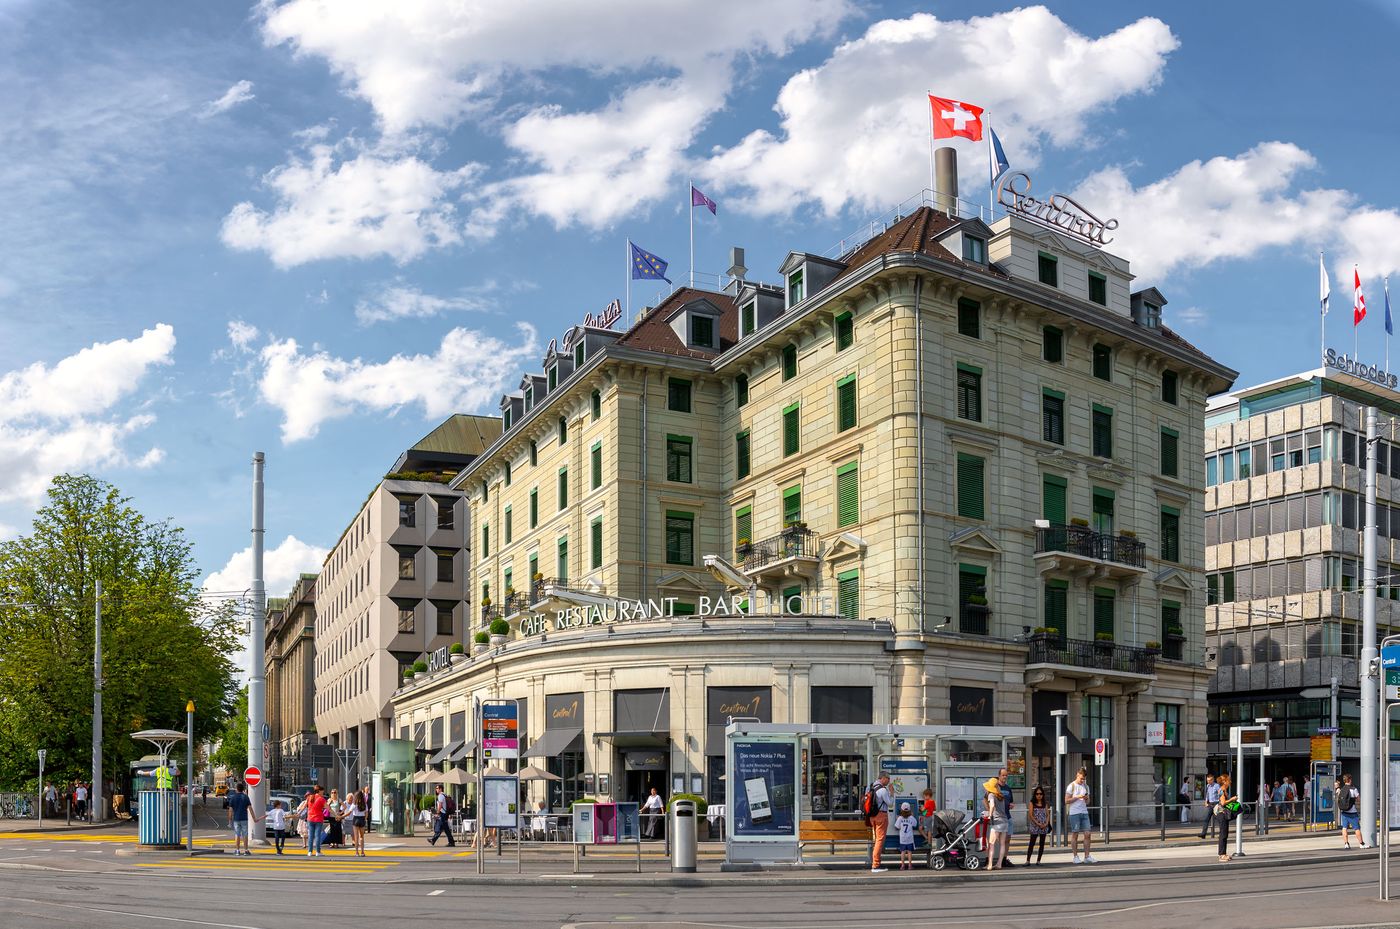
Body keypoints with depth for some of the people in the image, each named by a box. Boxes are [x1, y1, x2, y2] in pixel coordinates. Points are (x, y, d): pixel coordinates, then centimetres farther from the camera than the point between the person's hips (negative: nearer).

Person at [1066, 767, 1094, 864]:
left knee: (1087, 834, -3)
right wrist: (1077, 797, -14)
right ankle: (1076, 857, 5)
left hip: (1084, 812, 5)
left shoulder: (1086, 786, 15)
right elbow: (1067, 801, -5)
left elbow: (1087, 802, 19)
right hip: (1074, 813, -5)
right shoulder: (1071, 786, -1)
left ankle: (1087, 856, 2)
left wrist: (1086, 799, -4)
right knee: (1075, 834, -1)